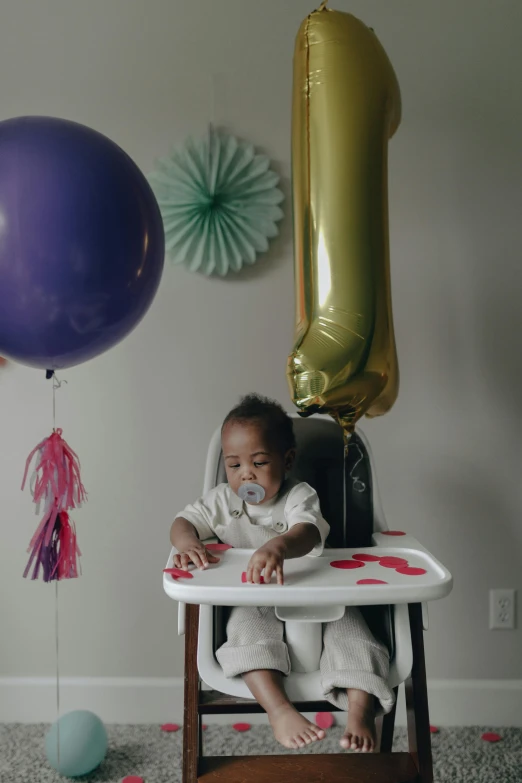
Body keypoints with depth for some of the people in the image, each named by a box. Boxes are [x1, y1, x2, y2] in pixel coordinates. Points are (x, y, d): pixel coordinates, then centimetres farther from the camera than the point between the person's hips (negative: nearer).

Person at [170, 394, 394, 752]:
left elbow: (308, 532, -31)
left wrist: (278, 546, -57)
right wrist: (188, 542, -30)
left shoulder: (299, 495, -9)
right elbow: (184, 521, -1)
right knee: (248, 626, -31)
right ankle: (280, 710, -40)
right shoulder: (222, 500, 5)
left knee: (348, 624, -25)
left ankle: (361, 714, -26)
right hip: (255, 604, 1)